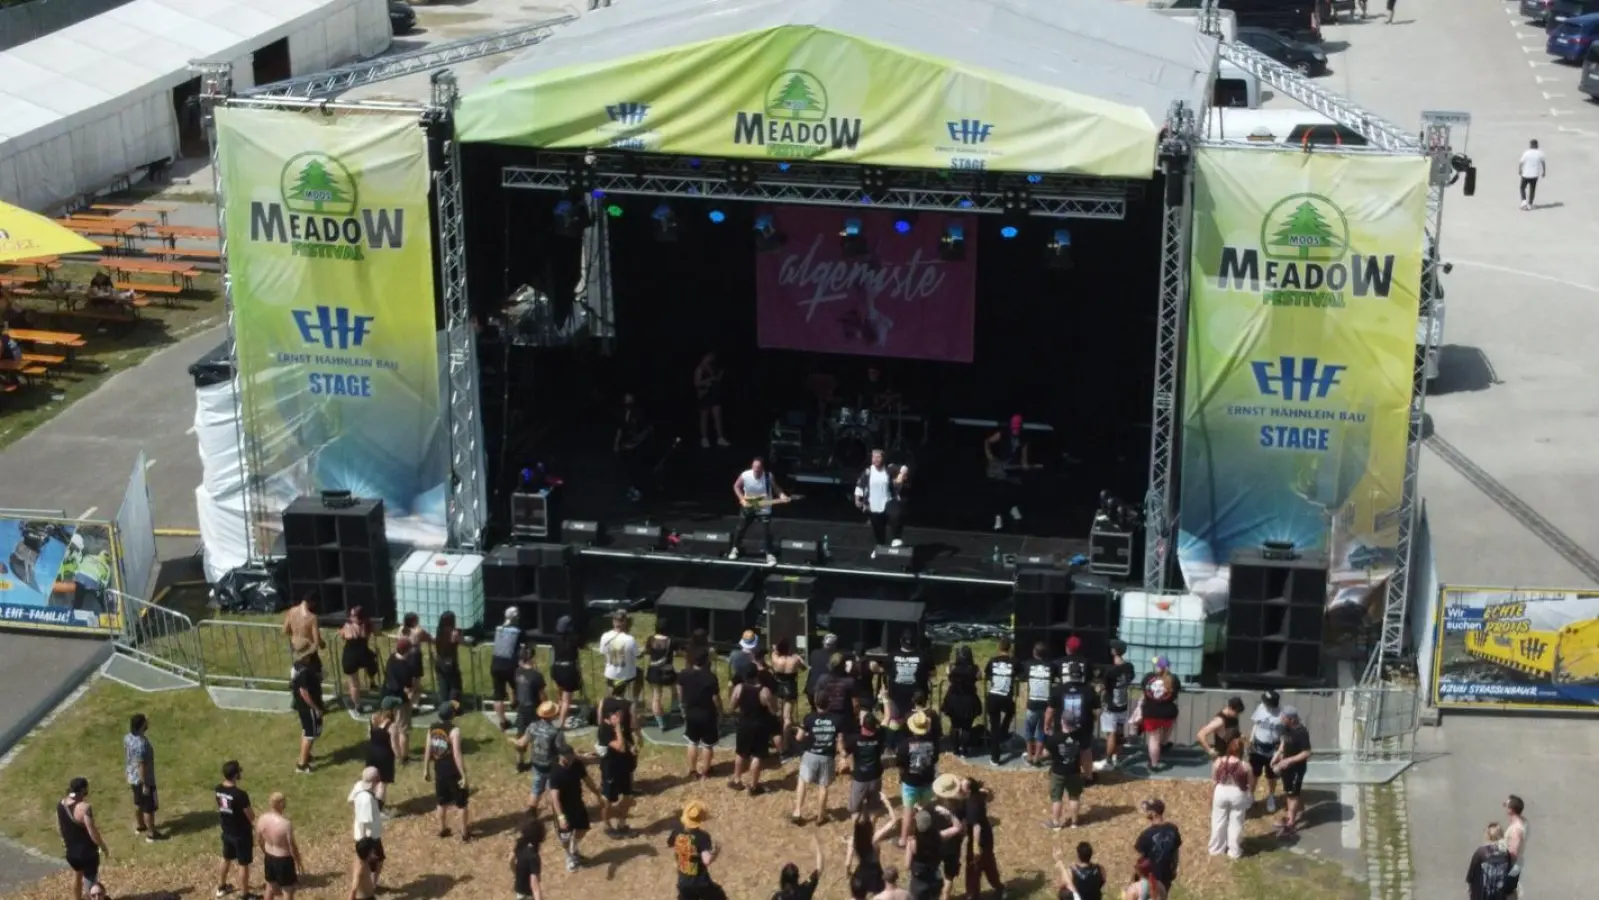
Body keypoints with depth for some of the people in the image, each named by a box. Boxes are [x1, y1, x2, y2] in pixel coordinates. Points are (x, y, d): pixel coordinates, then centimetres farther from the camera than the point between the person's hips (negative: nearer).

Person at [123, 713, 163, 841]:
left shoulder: (128, 737, -7)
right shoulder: (141, 744, -34)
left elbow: (126, 757, 7)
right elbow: (141, 765, -27)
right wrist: (145, 785, -18)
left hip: (133, 777, 9)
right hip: (143, 779, -9)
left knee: (138, 803, 27)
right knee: (149, 807, 8)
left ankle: (139, 826, 45)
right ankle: (151, 834, 20)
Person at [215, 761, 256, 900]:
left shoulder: (219, 789, -8)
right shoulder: (240, 794, -31)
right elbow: (251, 816, -20)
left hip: (227, 832, 7)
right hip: (241, 834, -7)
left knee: (226, 858, 28)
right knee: (243, 864, 9)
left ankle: (221, 886, 46)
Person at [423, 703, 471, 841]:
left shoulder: (432, 728, -1)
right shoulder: (454, 730, -20)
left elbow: (428, 751, 5)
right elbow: (457, 755, -23)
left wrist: (426, 770, 17)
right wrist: (463, 775, -18)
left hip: (439, 770, 6)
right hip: (453, 772, -6)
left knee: (442, 802, 21)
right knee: (461, 803, 10)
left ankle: (443, 829, 32)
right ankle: (465, 833, 18)